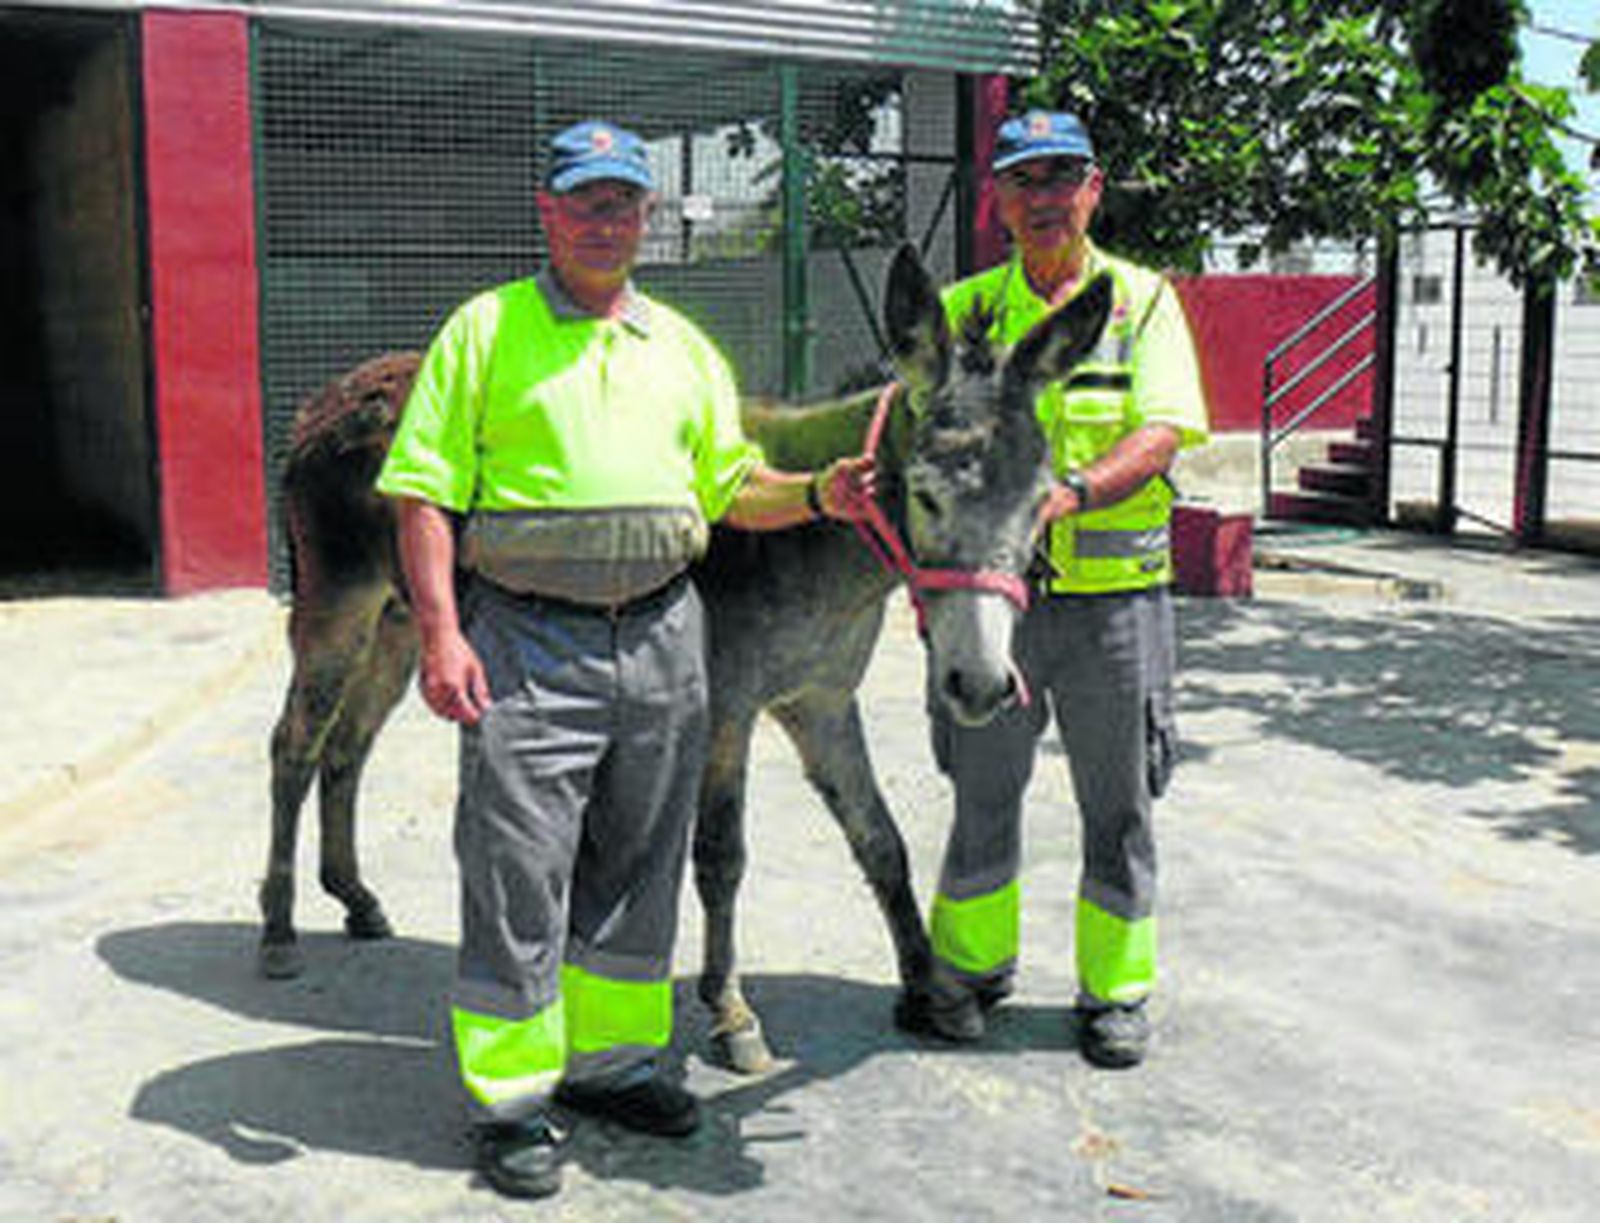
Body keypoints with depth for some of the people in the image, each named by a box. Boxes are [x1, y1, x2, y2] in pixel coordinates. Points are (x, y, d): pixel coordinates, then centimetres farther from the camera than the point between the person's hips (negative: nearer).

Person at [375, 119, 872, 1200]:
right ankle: (514, 1100, 14)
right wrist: (441, 634, -14)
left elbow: (731, 487, 17)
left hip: (663, 636, 5)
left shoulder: (682, 344, 15)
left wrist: (819, 496, -3)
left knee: (638, 866, 13)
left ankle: (612, 1060, 30)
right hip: (527, 642, -4)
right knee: (520, 871, 0)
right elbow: (424, 493, -4)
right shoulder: (485, 331, 1)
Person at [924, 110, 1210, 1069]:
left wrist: (1071, 492, -30)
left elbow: (1161, 435, -11)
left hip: (1114, 594, -1)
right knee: (983, 795, 12)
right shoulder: (962, 310, 8)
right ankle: (972, 964, 33)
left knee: (1118, 806, 9)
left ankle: (1117, 991, 25)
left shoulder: (1144, 302, 2)